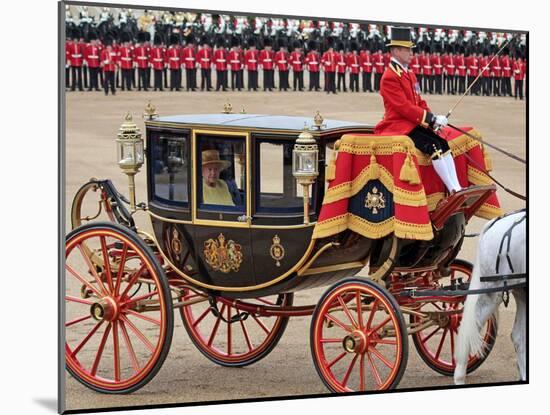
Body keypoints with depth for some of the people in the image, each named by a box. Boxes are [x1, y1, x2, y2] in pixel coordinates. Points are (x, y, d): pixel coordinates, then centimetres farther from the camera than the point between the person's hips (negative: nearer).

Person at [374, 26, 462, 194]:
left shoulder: (409, 74, 16)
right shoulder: (389, 77, -14)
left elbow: (419, 101, 19)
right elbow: (403, 107, -21)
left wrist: (432, 118, 0)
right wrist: (431, 119, -21)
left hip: (413, 122, 9)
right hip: (399, 126, -9)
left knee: (443, 144, -6)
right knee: (433, 146, -24)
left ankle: (457, 190, -11)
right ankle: (453, 191, -25)